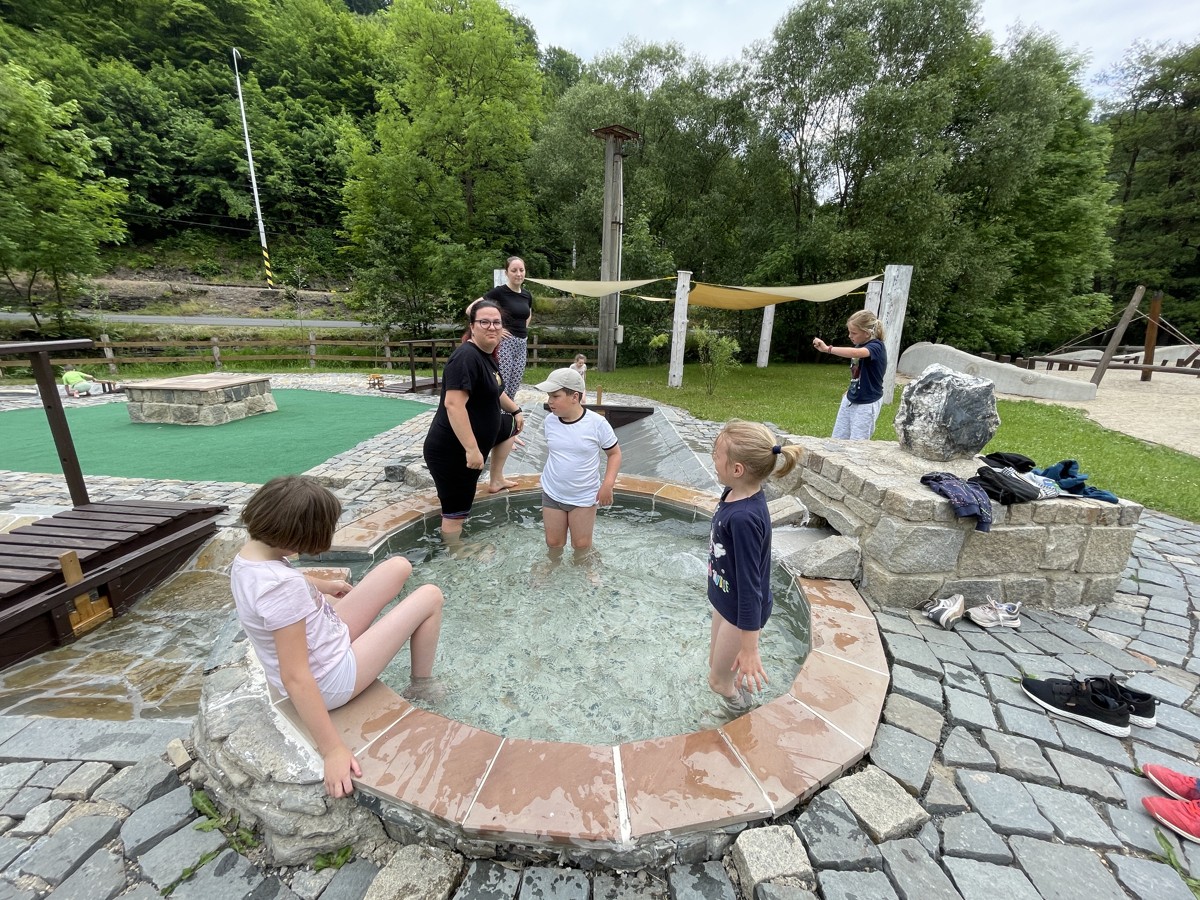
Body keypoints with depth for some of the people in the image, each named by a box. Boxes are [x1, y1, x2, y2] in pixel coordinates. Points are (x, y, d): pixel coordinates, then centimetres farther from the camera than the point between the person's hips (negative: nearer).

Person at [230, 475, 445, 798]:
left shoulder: (249, 554, -7)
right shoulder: (281, 588, -36)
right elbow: (295, 678, -33)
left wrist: (326, 586, 35)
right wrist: (333, 749, -26)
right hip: (330, 681, -8)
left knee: (399, 566, 9)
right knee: (430, 597, -3)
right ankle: (422, 686, 18)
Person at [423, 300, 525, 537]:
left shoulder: (485, 355, 8)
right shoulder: (466, 357, -23)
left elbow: (493, 391, 27)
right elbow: (453, 404, -33)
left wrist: (516, 410, 34)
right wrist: (472, 449, -34)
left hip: (470, 445, 10)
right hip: (452, 451, -10)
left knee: (512, 425, 29)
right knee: (456, 513, -2)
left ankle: (496, 481, 35)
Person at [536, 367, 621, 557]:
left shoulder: (597, 423, -18)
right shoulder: (550, 421, -6)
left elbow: (614, 453, -6)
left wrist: (608, 484, -16)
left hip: (584, 497, -3)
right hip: (551, 494, 3)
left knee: (581, 545, 10)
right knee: (553, 543, 14)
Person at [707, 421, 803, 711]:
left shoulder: (744, 518, -36)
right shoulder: (736, 493, -10)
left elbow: (750, 586, -30)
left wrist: (750, 649, -21)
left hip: (741, 611, -8)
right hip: (726, 600, 8)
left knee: (719, 680, 15)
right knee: (717, 663, 26)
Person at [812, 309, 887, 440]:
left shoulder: (876, 346, -18)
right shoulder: (860, 345, 6)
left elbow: (855, 353, -41)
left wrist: (827, 349, -41)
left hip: (867, 404, -8)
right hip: (850, 399, 8)